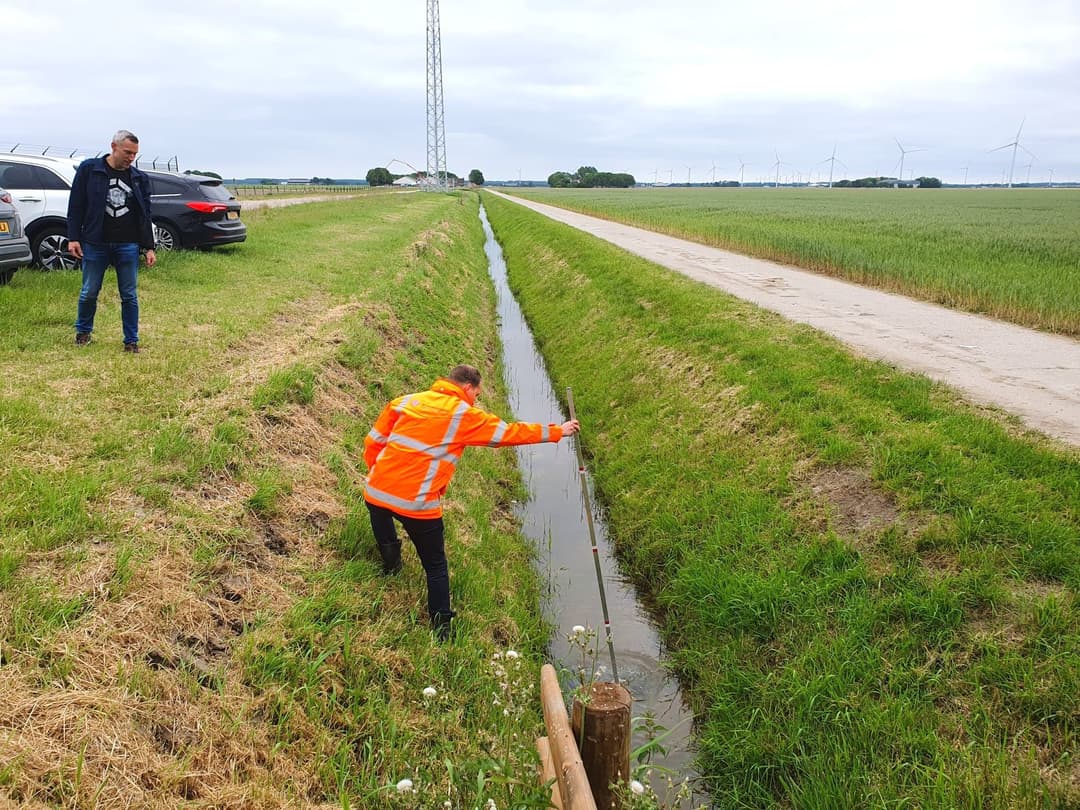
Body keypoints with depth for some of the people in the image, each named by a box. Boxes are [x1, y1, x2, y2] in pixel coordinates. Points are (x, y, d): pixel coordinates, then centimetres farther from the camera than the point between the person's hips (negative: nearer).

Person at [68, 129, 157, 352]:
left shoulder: (139, 179, 7)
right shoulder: (89, 169, 0)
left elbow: (145, 216, 10)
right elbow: (76, 206, 0)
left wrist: (149, 247, 6)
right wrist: (73, 238, -5)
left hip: (128, 246, 1)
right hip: (95, 243, -1)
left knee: (129, 296, 3)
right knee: (89, 292, 8)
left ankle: (131, 341, 11)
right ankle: (83, 331, 30)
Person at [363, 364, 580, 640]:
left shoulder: (406, 401, 11)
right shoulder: (465, 415, -1)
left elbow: (373, 441, 13)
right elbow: (510, 433, 4)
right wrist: (557, 431, 14)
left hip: (376, 492, 3)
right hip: (417, 504, -3)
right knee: (436, 567, 14)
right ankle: (442, 631, 20)